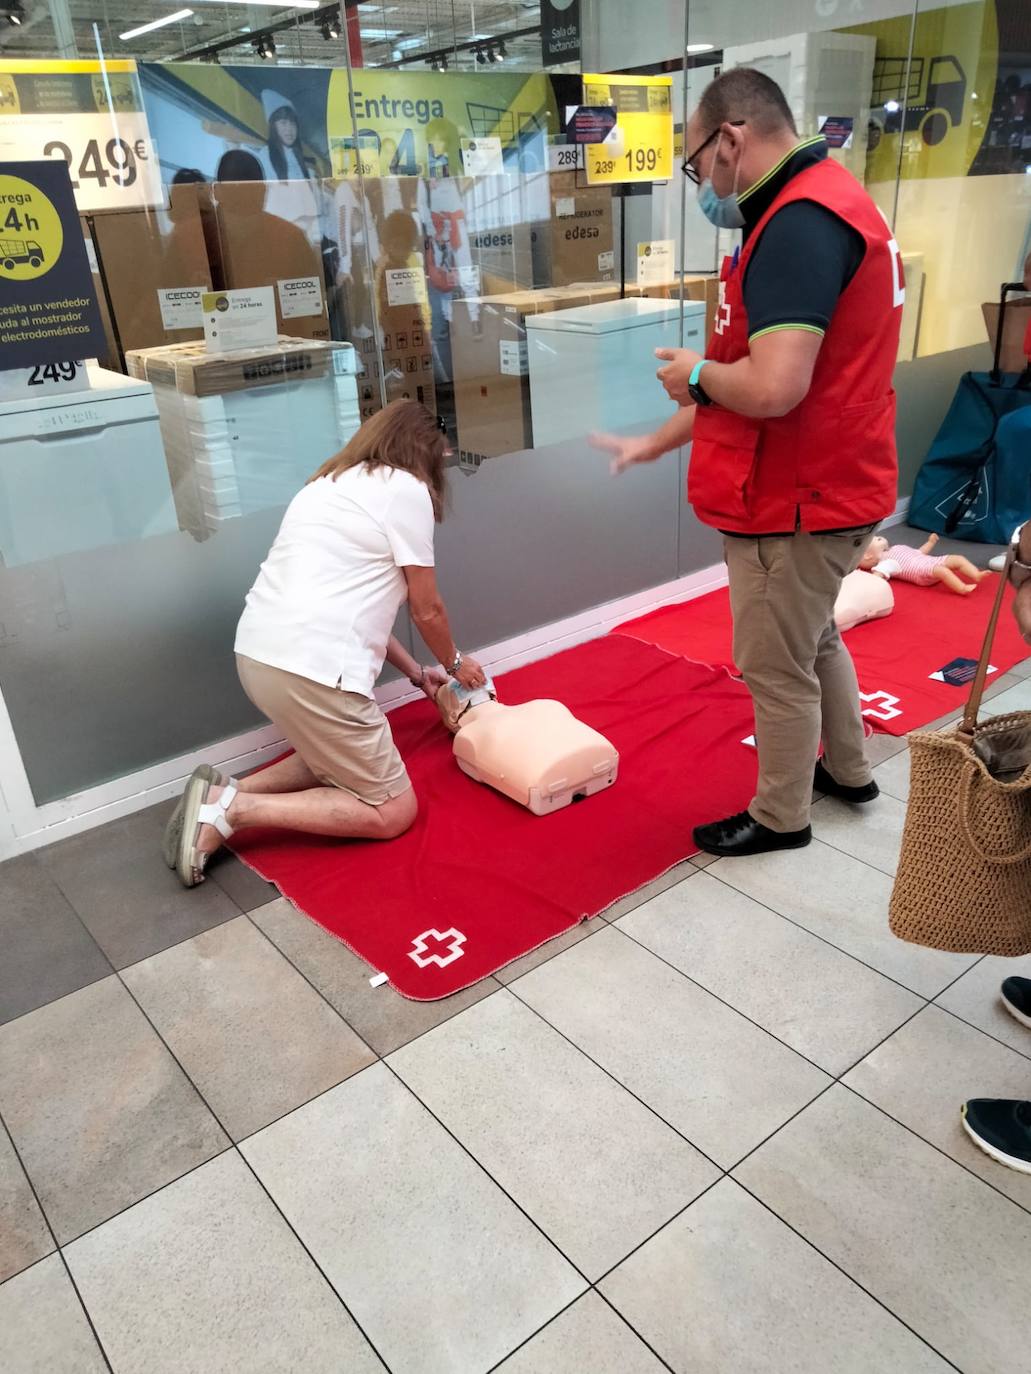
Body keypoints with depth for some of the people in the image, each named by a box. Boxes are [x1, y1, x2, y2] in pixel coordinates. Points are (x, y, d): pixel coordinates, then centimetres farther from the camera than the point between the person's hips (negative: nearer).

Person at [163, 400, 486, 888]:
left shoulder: (331, 483, 23)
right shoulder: (405, 488, -2)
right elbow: (426, 609, 3)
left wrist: (416, 673, 29)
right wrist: (454, 663, 24)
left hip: (259, 653, 9)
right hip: (310, 667, -9)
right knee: (393, 810, 4)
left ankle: (228, 791, 9)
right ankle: (231, 808, -6)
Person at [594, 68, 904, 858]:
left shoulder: (799, 223, -22)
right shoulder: (826, 208, 12)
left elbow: (771, 388, -34)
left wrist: (697, 371, -12)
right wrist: (653, 444, 18)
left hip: (796, 502, -10)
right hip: (828, 488, 10)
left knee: (776, 667, 7)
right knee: (813, 638, 26)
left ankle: (780, 817, 27)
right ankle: (847, 769, 44)